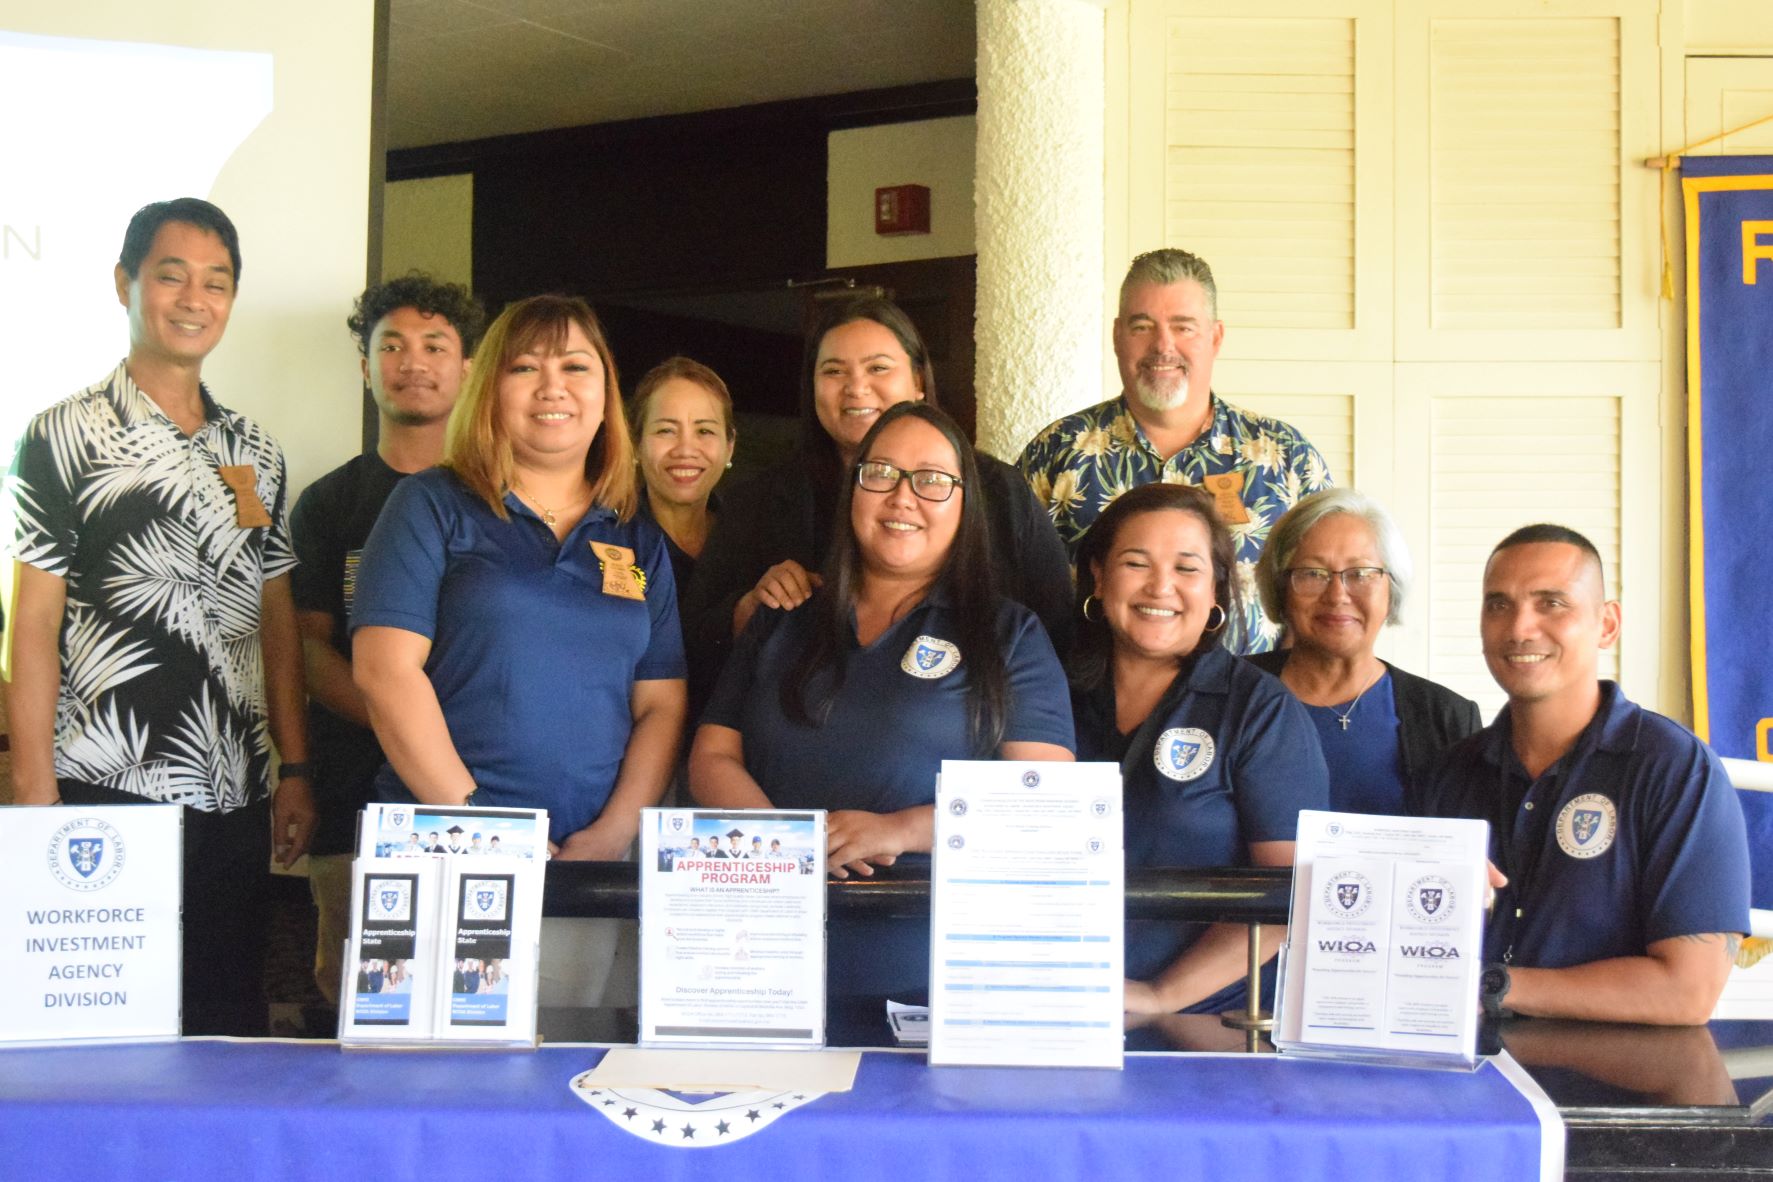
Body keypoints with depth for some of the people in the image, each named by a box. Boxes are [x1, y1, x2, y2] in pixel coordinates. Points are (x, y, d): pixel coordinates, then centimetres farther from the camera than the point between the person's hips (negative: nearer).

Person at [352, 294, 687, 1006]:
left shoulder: (638, 544, 15)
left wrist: (613, 835, -6)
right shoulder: (432, 507, 4)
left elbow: (661, 706, 11)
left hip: (590, 862, 3)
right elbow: (385, 668, -6)